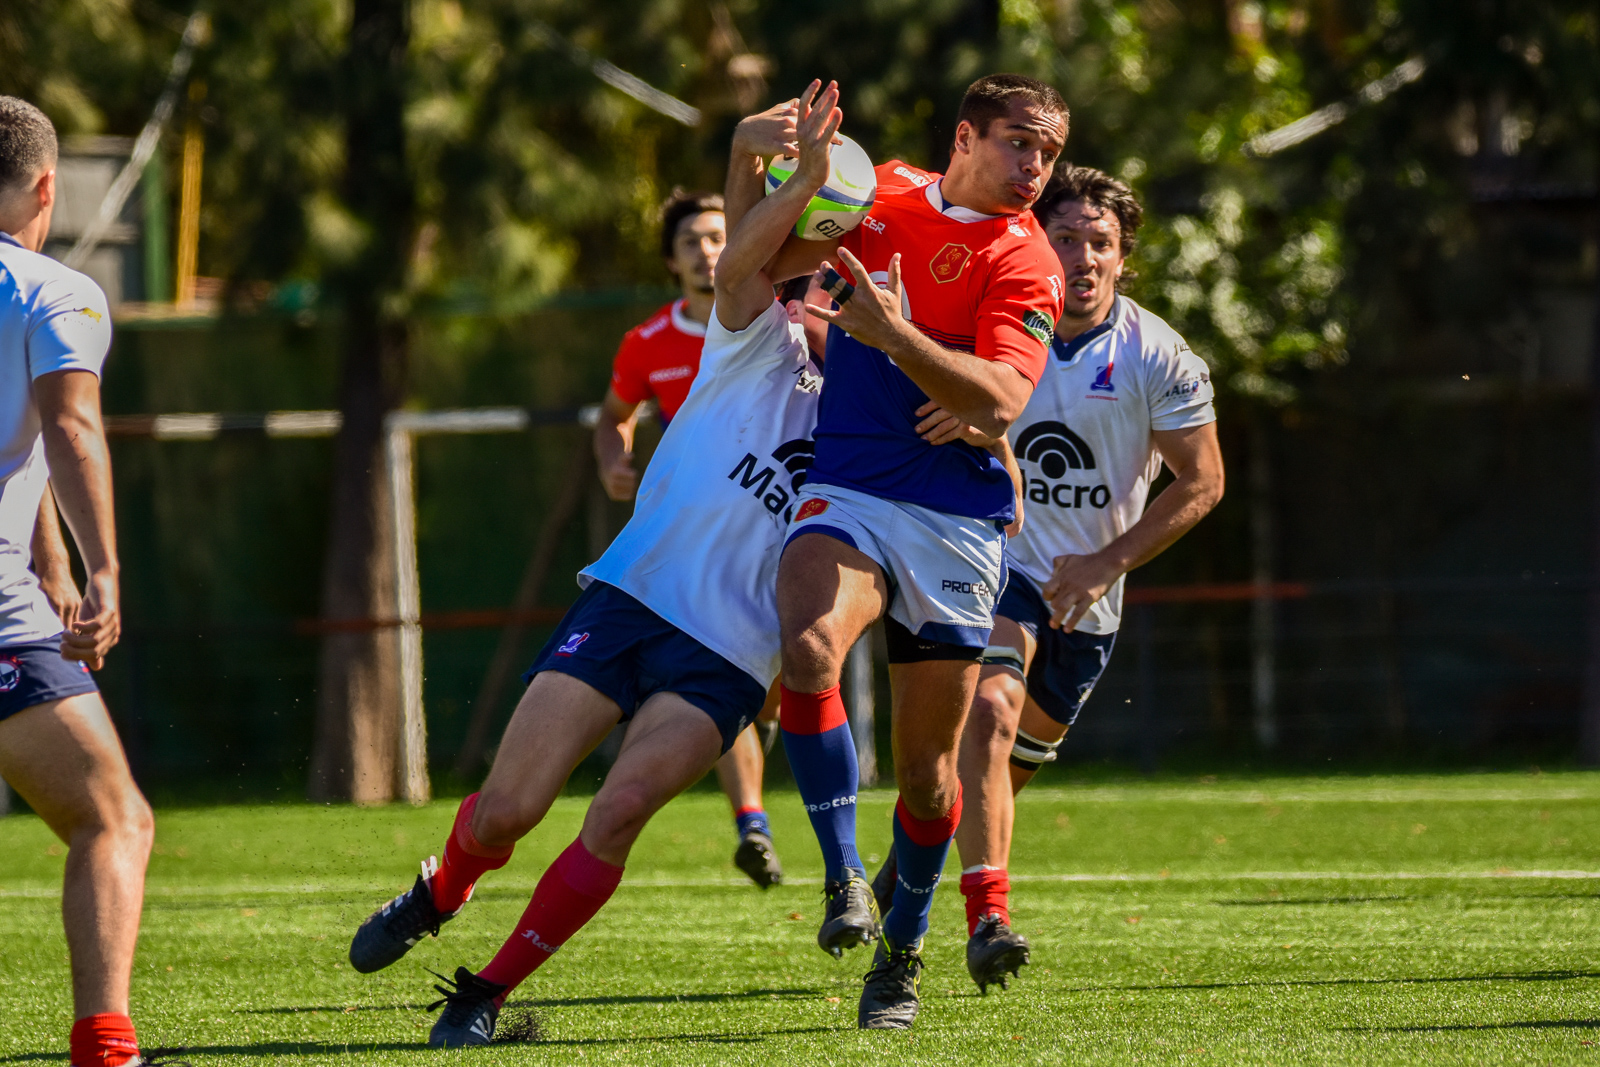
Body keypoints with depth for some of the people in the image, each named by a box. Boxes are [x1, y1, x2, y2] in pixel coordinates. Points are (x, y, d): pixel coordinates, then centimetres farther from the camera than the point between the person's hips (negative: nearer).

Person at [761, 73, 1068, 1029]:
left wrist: (895, 333, -29)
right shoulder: (888, 195, 9)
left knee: (927, 768, 3)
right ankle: (844, 877, -19)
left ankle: (902, 951, 26)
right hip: (847, 492, 1)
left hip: (958, 520, -1)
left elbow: (1001, 402, -18)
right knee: (808, 649, -31)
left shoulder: (1025, 261, -3)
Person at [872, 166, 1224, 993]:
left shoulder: (1159, 358, -10)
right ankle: (988, 914, -33)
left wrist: (1107, 563, -16)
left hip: (1087, 593, 2)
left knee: (1018, 761, 14)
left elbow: (1201, 481, -8)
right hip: (995, 559, -2)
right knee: (991, 708, -28)